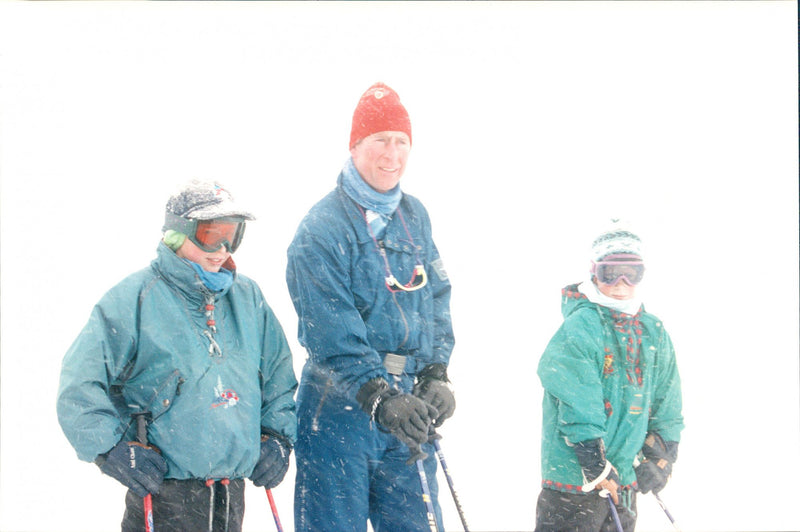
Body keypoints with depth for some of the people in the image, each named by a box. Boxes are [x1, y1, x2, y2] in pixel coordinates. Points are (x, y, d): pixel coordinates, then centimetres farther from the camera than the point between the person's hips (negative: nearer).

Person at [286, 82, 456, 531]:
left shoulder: (415, 217, 11)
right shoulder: (322, 228, -10)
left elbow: (437, 303, 14)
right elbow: (332, 333, -18)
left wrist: (436, 375, -1)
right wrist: (379, 398, -29)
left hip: (407, 407, 6)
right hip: (340, 407, -5)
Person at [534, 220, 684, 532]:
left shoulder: (653, 332, 10)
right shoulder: (579, 328, -12)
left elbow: (666, 405, 19)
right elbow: (577, 404, -18)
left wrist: (661, 457, 13)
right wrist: (597, 468, -20)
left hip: (626, 478, 7)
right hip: (573, 480, -7)